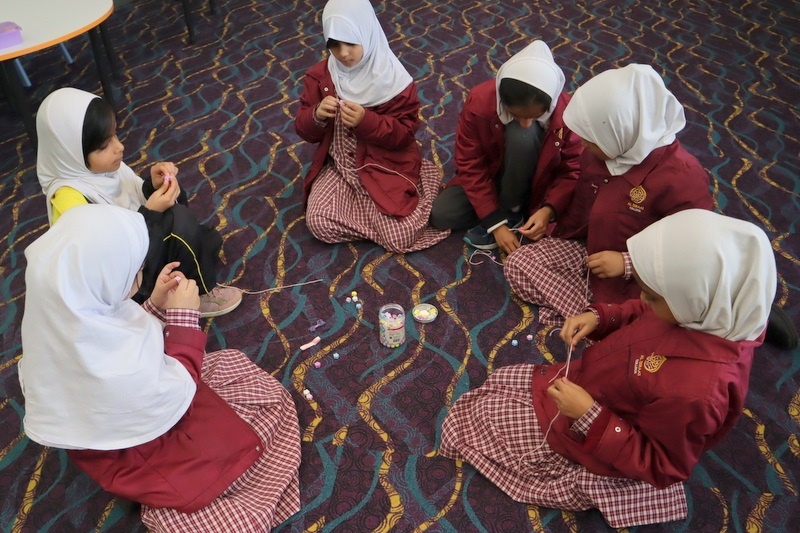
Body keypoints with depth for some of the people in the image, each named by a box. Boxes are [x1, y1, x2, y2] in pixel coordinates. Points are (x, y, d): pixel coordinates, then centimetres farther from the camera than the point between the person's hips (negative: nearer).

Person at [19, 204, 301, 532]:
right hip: (129, 450, -7)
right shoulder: (115, 369, -43)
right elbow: (177, 394, -24)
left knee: (232, 365, 13)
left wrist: (156, 306, -14)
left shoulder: (62, 307, -20)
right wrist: (184, 316, -22)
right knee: (265, 397, 4)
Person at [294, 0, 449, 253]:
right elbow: (304, 129, 0)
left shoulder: (394, 78, -14)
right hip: (339, 165, 4)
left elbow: (405, 134, -12)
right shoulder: (320, 74, -3)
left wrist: (366, 121, -30)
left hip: (385, 166, -3)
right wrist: (317, 115, -24)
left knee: (399, 239, -15)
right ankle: (375, 212, 8)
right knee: (318, 223, -17)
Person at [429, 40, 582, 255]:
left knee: (521, 136, -34)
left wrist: (549, 209, -33)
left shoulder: (567, 112, -26)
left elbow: (573, 170, -15)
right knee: (440, 215, -21)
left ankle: (511, 211, -14)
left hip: (535, 184, -1)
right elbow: (470, 166, -20)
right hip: (490, 176, 1)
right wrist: (495, 223, -25)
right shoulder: (479, 101, -27)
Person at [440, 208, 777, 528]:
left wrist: (589, 418, -31)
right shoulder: (715, 309, -21)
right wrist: (598, 317, -16)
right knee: (497, 383, 19)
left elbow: (660, 468, -26)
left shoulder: (697, 388, -43)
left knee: (481, 415, 6)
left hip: (589, 433, -8)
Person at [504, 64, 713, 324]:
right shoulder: (597, 153, -7)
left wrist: (628, 264, -27)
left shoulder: (682, 179, -28)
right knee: (517, 264, -6)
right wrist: (552, 230, 6)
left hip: (635, 283, -7)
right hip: (588, 251, 7)